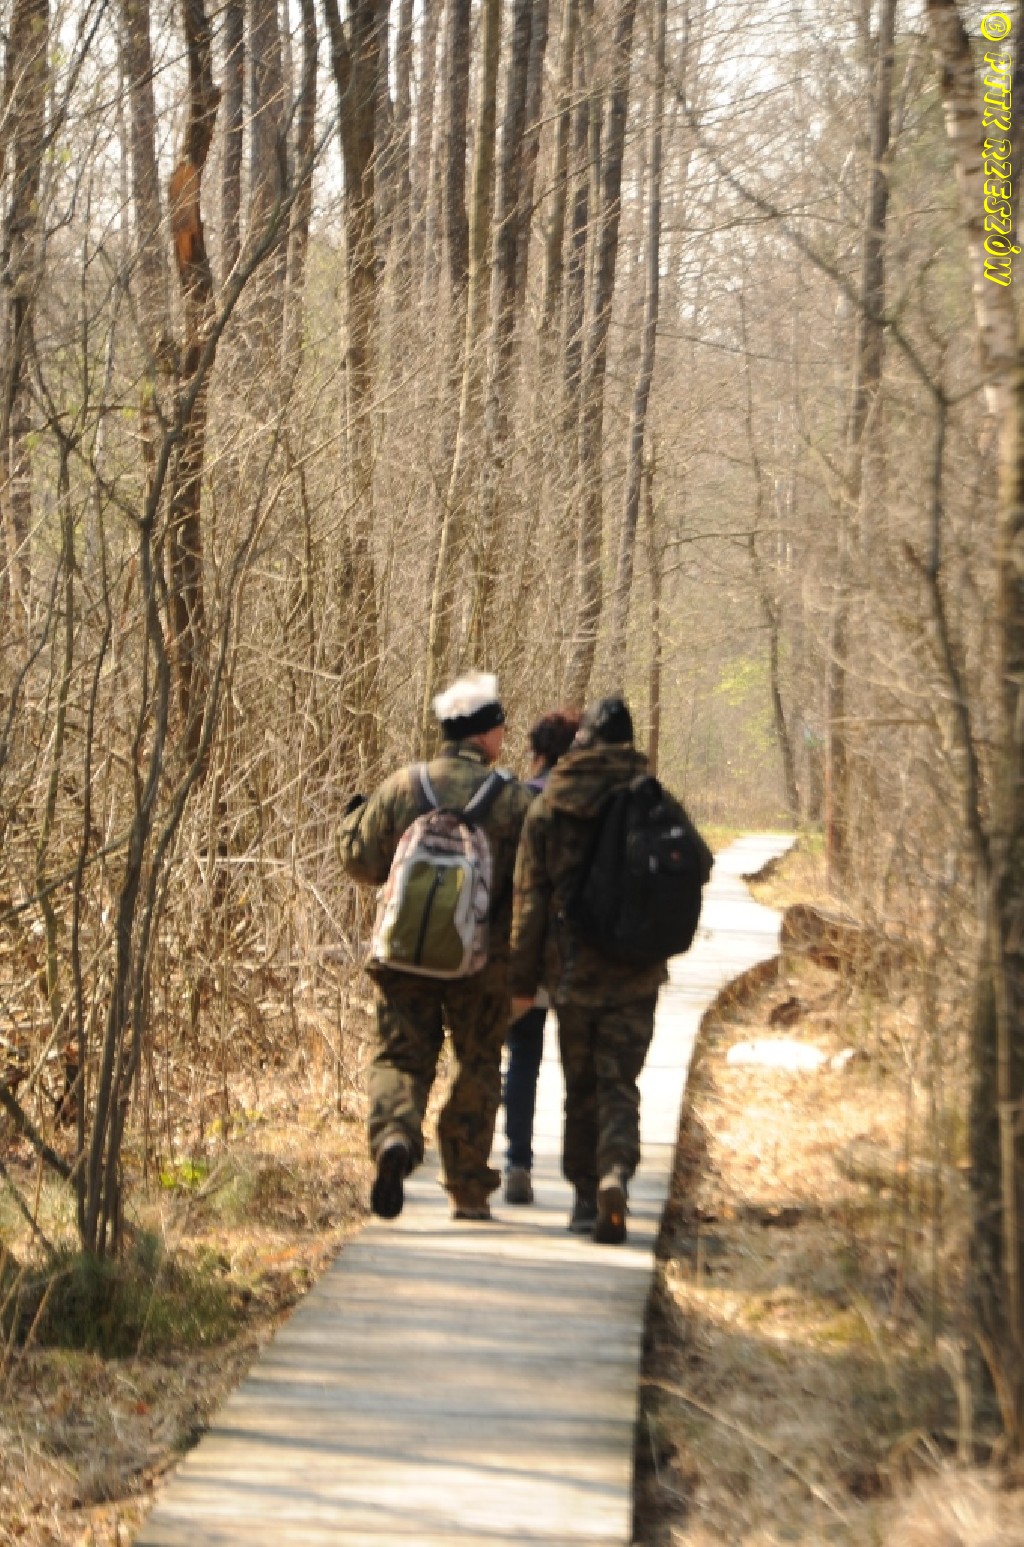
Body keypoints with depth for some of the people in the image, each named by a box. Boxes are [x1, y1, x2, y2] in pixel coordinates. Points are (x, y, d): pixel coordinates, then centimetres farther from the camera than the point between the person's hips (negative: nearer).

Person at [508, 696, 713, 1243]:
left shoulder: (547, 806, -3)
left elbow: (529, 896, -2)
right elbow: (700, 864, 4)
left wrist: (521, 978, 3)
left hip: (571, 969, 0)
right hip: (635, 972, 0)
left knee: (580, 1087, 14)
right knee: (618, 1083, 1)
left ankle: (585, 1198, 17)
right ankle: (615, 1173, -24)